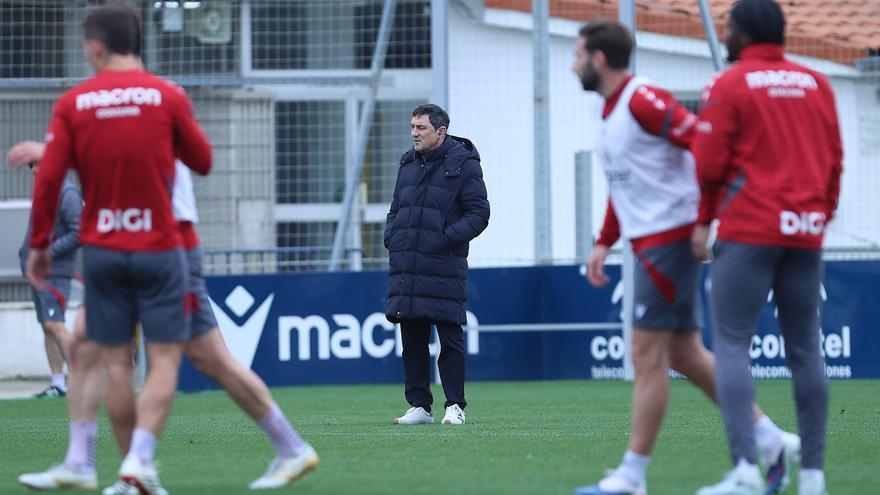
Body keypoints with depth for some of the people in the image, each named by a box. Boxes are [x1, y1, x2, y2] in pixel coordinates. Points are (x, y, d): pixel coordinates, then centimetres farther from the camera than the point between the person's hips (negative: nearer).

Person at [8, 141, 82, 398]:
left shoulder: (68, 193, -11)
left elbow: (79, 234, -17)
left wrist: (47, 253, -18)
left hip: (55, 272, -9)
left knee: (54, 325, -17)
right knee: (47, 327, 7)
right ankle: (58, 383, 9)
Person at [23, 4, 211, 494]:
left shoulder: (73, 103, -3)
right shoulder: (168, 96, -6)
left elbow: (48, 178, -6)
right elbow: (202, 161, 4)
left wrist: (40, 243, 4)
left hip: (101, 248, 2)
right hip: (159, 248, -2)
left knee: (116, 361, 9)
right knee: (165, 359, 0)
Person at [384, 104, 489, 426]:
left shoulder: (462, 164, -2)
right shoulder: (408, 164, 17)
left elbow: (478, 214, -6)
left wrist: (446, 238, -16)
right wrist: (391, 237, 7)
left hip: (444, 268, -6)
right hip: (405, 266, 6)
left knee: (450, 339, -3)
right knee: (412, 339, 7)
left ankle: (455, 407, 3)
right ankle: (420, 406, 13)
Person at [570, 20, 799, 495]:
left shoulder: (643, 101, -15)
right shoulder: (609, 111, 16)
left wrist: (706, 217, -24)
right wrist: (603, 242, 20)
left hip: (670, 239, -10)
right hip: (649, 243, 10)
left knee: (647, 356, -7)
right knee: (684, 354, 11)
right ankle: (772, 442, 15)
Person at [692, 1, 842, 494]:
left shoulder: (728, 86, -5)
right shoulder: (816, 84, 10)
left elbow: (709, 163, -8)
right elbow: (834, 161, 11)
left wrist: (705, 219, 8)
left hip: (748, 231, -5)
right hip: (805, 232, 5)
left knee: (732, 343, -4)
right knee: (805, 349, 8)